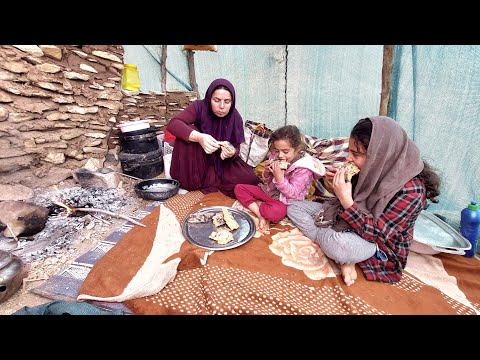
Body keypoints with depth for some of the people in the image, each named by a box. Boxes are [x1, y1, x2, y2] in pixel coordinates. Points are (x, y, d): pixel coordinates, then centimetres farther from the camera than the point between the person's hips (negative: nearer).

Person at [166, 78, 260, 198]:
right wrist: (199, 137, -47)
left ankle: (207, 182, -9)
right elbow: (173, 124, -30)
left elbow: (236, 149, -6)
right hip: (198, 160, 0)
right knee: (187, 134, -28)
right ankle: (192, 181, -15)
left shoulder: (236, 118, -12)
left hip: (222, 163, 1)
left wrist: (232, 153, -32)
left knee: (249, 179, -22)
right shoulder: (199, 107, -18)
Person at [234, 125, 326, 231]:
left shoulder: (303, 169, -20)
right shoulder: (275, 157, -5)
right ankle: (261, 215, -16)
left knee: (275, 213, -40)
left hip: (284, 201, -6)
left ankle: (255, 203, -8)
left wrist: (279, 177, -34)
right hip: (269, 191, 7)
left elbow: (292, 193, -23)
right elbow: (267, 182, 7)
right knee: (239, 188, -4)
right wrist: (267, 172, -17)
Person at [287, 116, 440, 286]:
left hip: (380, 245, -8)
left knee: (338, 244, -44)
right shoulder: (373, 169, -9)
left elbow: (377, 234, -26)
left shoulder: (410, 190, -27)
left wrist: (346, 200, -34)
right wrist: (340, 182, -12)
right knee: (294, 207, -2)